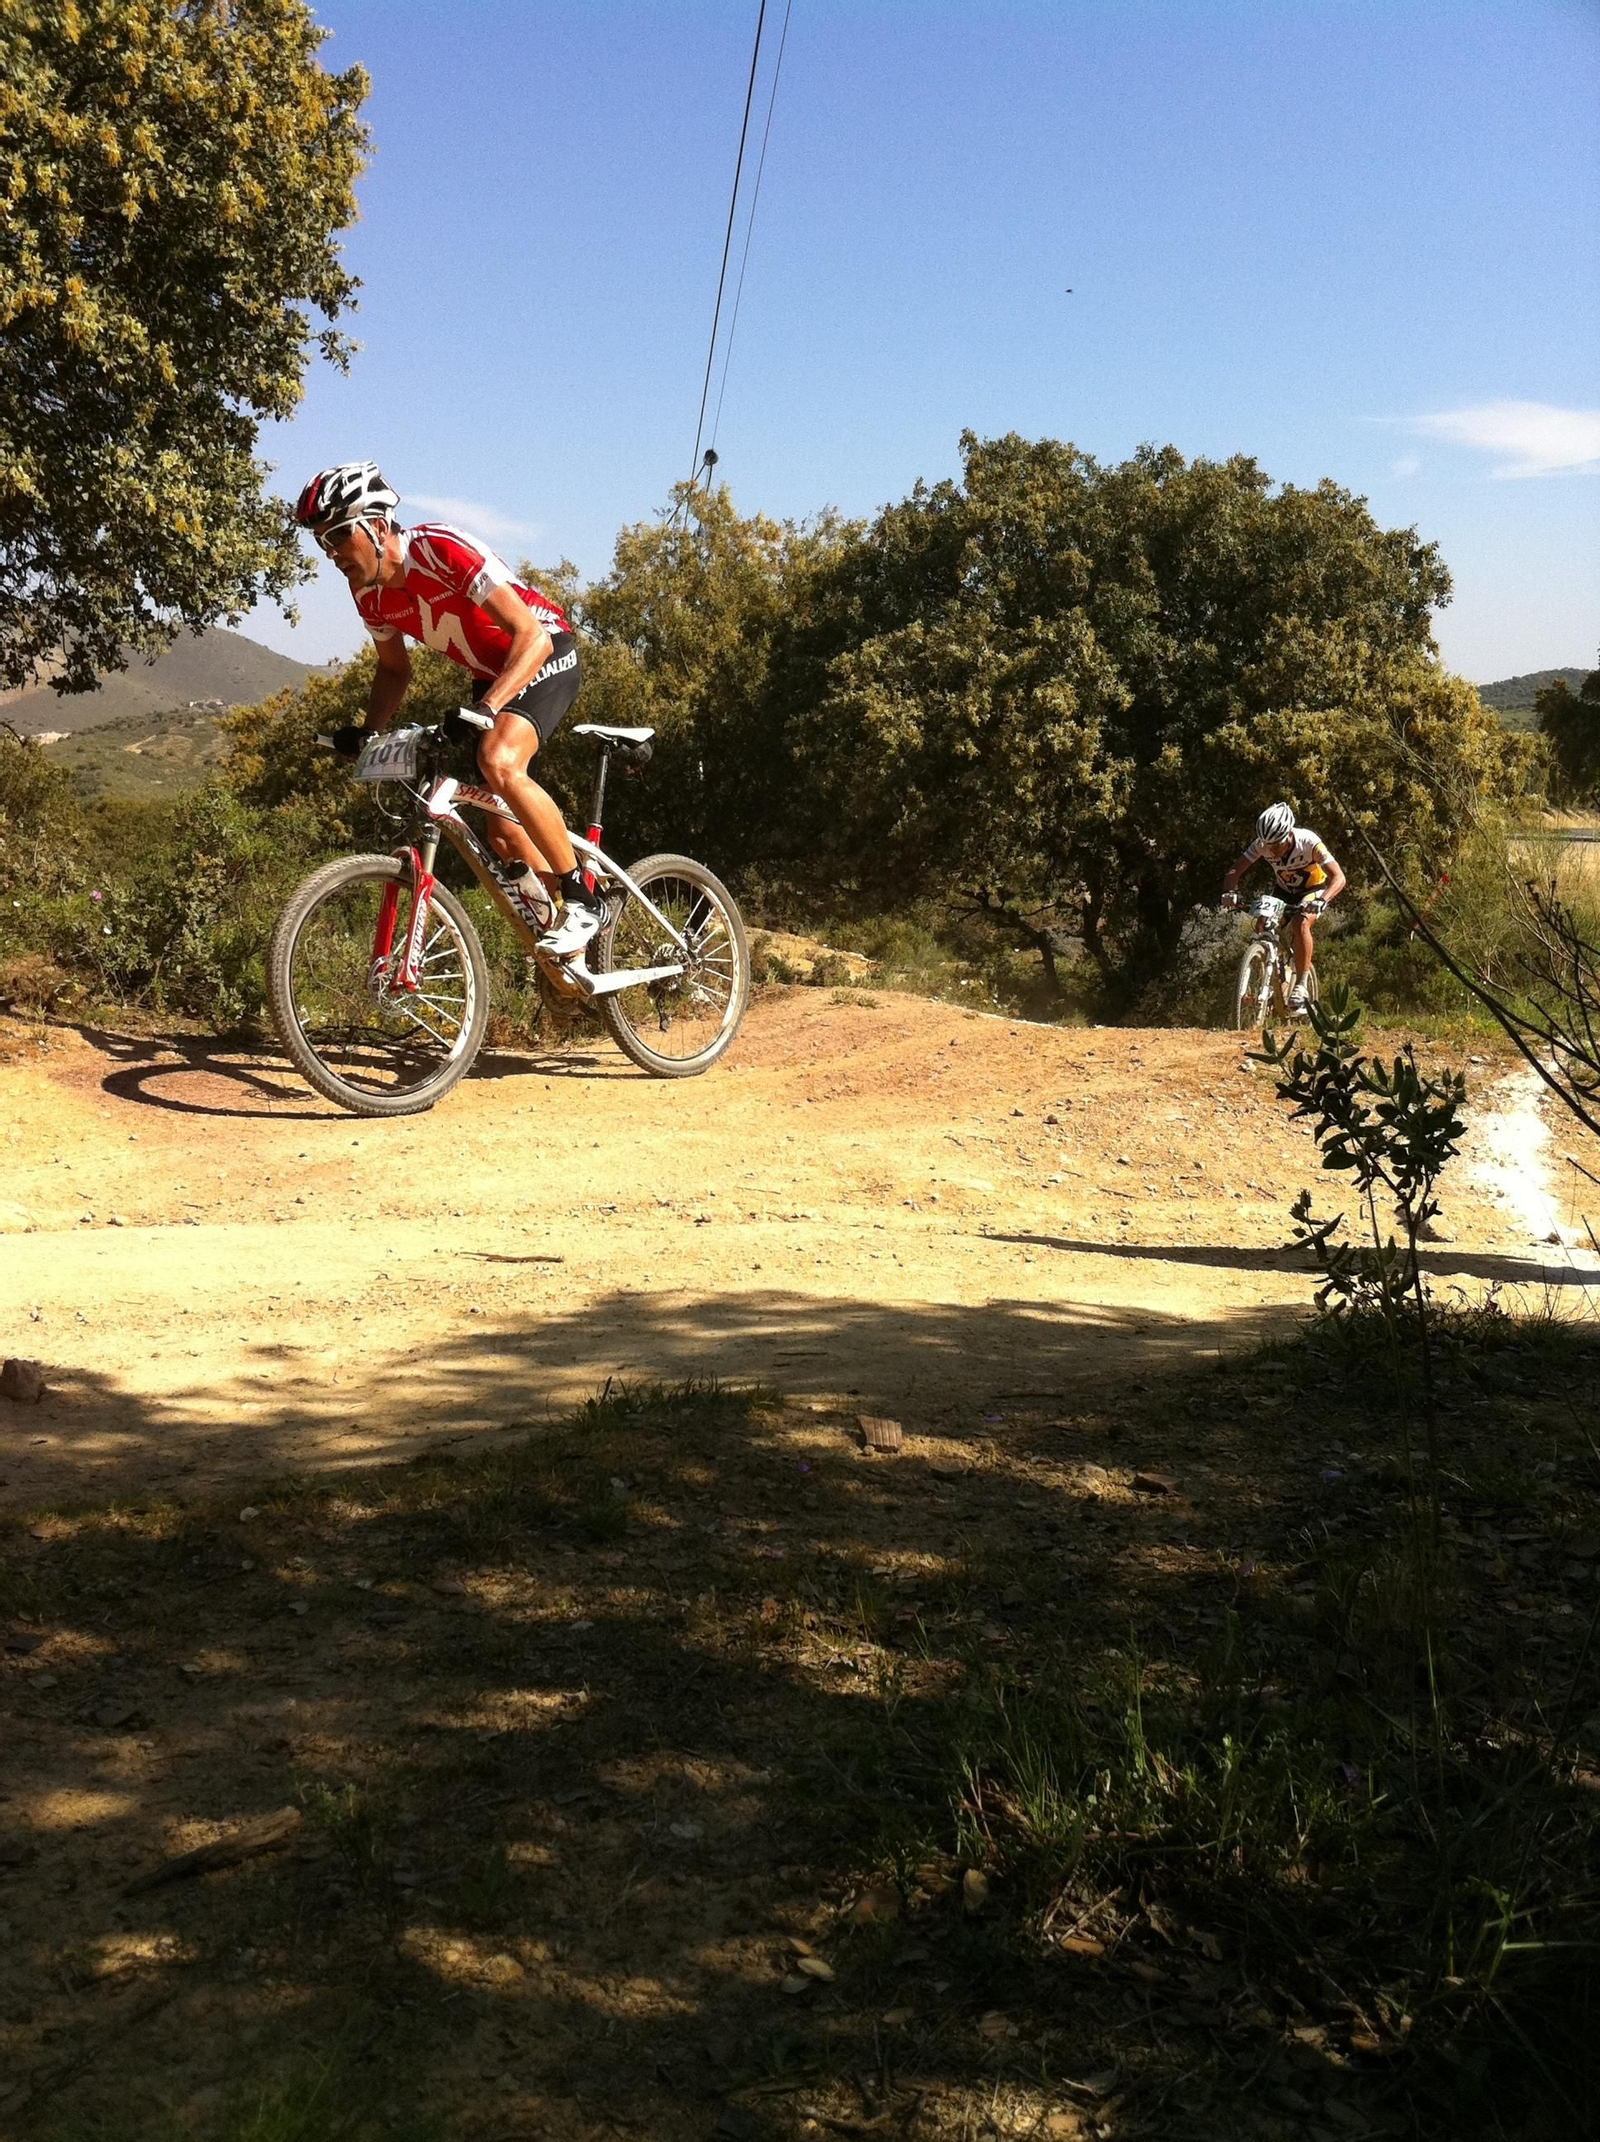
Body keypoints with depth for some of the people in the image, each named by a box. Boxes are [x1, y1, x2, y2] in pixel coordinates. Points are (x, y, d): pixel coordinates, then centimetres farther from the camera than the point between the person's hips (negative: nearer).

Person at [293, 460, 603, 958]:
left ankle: (583, 900, -21)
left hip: (546, 654, -8)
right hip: (492, 674, 8)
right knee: (502, 831, 3)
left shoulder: (443, 550, -29)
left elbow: (532, 636, -34)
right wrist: (366, 731, -6)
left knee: (498, 762, -34)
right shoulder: (368, 590, -7)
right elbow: (394, 668, 11)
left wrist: (486, 708, -46)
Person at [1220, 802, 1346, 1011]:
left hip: (1312, 889, -4)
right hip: (1284, 891, 4)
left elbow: (1338, 877, -36)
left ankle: (1300, 986, -25)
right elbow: (1235, 872, -21)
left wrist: (1321, 901, -55)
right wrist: (1229, 892, -43)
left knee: (1300, 923, -32)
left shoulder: (1308, 842, -33)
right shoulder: (1262, 845, -24)